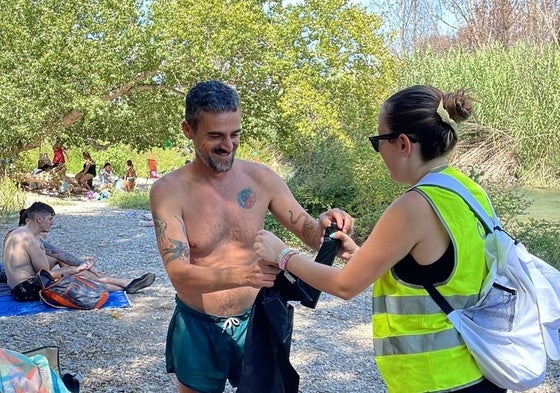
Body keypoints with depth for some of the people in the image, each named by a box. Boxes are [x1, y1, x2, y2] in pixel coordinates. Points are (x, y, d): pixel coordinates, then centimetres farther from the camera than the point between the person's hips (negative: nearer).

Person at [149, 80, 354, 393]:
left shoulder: (262, 179, -7)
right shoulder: (169, 191, -14)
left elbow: (308, 232, 1)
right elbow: (179, 273, -22)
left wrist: (324, 225, -23)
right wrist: (241, 275, -39)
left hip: (253, 322, 2)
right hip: (197, 329, -1)